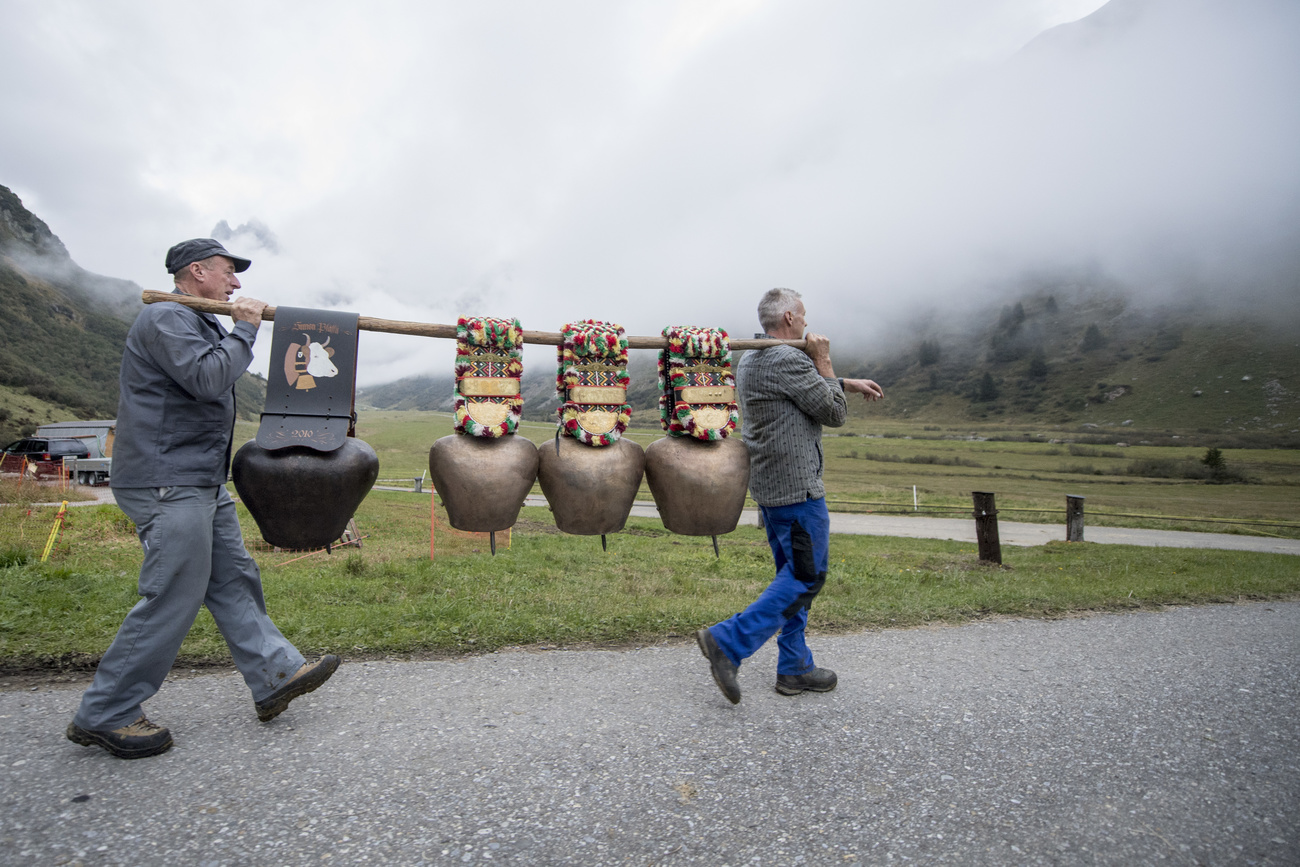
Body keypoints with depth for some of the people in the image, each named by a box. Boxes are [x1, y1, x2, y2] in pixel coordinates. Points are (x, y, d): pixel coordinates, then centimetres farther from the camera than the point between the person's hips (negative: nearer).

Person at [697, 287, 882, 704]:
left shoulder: (749, 361, 14)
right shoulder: (789, 359, -17)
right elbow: (834, 412, -10)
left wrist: (847, 383, 23)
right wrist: (823, 361, -2)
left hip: (768, 484, 10)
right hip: (797, 487, -10)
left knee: (793, 573, 16)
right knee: (806, 576, -1)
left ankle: (794, 668, 24)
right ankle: (728, 642, -5)